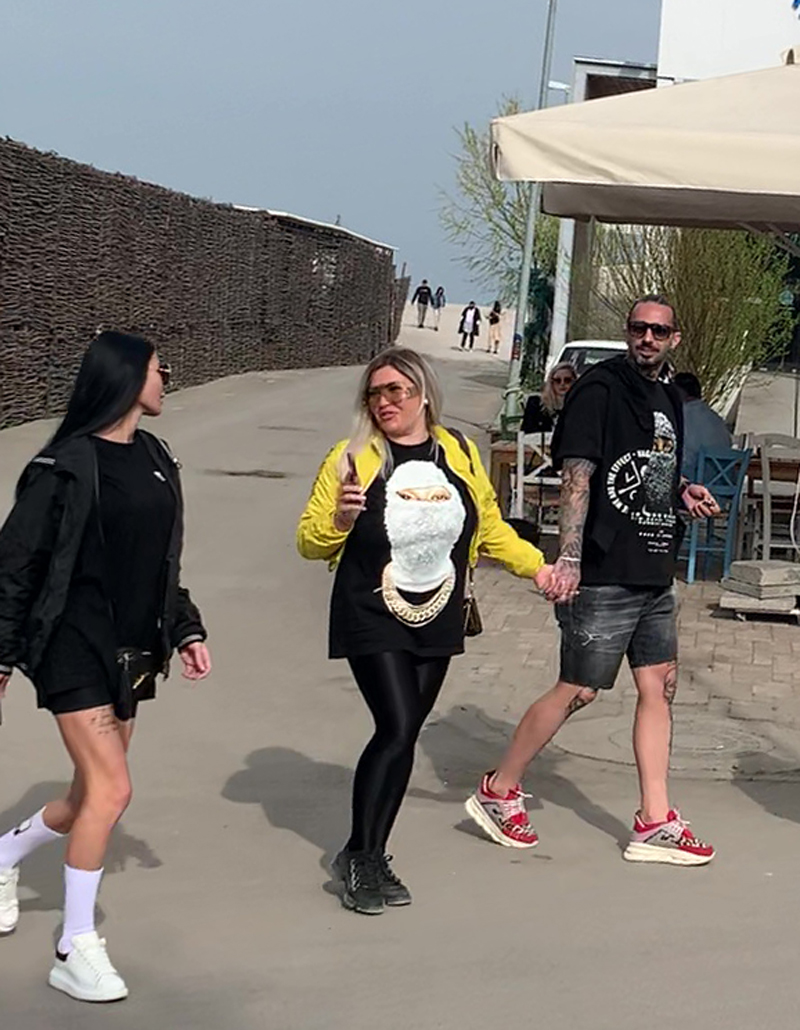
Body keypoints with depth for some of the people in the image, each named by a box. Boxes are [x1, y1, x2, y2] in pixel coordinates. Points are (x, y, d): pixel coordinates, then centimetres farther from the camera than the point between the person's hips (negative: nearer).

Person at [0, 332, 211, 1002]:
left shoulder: (155, 459, 9)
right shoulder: (68, 465, -13)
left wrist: (185, 631, 12)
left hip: (131, 653, 8)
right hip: (75, 646, -7)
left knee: (94, 796, 13)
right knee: (111, 789, -13)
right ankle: (76, 952, 0)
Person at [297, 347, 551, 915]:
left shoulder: (460, 453, 8)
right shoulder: (353, 458, -4)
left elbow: (489, 528, 19)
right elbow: (310, 541, -3)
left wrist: (537, 566, 10)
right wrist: (341, 518, -22)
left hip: (437, 622, 4)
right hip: (372, 619, -4)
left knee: (404, 734, 7)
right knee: (397, 729, -16)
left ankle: (370, 856, 20)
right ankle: (360, 856, -1)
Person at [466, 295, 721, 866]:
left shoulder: (668, 400, 16)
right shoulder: (600, 389, -10)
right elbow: (577, 475, -17)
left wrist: (684, 492, 7)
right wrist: (569, 557, -25)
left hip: (655, 574, 8)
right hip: (604, 575, -8)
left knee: (659, 686, 7)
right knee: (578, 691, -3)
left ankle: (655, 822, 12)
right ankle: (498, 792, 14)